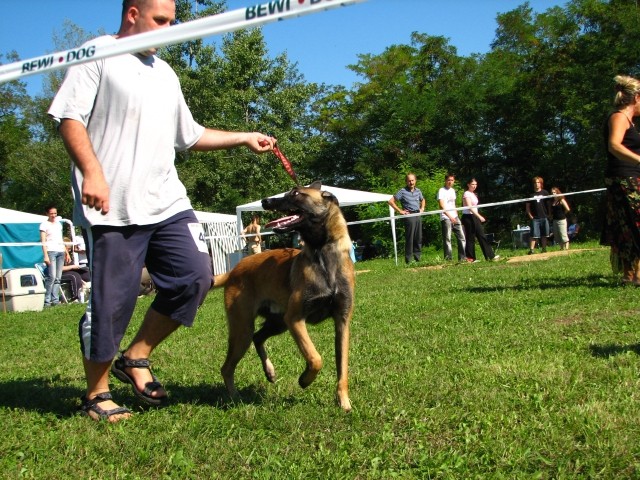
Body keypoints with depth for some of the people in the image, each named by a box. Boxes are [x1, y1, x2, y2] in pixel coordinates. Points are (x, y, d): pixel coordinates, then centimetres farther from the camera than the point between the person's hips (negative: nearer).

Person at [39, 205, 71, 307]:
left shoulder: (59, 223, 20)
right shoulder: (44, 224, 3)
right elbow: (43, 241, -4)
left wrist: (66, 252, 17)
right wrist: (46, 255, -13)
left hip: (60, 252, 6)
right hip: (51, 251, -6)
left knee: (58, 278, 2)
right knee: (52, 276, -15)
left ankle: (55, 299, 2)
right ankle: (47, 300, -13)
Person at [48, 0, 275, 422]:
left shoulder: (165, 74, 24)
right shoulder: (98, 55, 2)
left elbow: (190, 135, 28)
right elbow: (70, 118, -7)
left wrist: (244, 138, 21)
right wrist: (91, 170, -20)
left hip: (167, 202, 7)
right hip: (114, 207, -7)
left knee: (195, 278, -3)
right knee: (112, 301, -3)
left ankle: (136, 357, 14)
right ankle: (96, 393, 15)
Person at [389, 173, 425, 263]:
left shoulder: (418, 190, 13)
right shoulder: (402, 191, -4)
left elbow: (423, 200, 34)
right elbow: (391, 201, -6)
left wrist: (422, 208, 16)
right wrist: (400, 211, -7)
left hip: (418, 215, 6)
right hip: (409, 216, -6)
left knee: (418, 237, 8)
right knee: (409, 238, -5)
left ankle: (417, 257, 17)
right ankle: (409, 259, 0)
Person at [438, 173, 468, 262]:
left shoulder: (453, 191, 18)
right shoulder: (442, 191, -5)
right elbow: (442, 206, -15)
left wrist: (456, 216, 12)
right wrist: (450, 216, -25)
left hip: (455, 218, 7)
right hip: (445, 218, -7)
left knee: (462, 237, 4)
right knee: (447, 239, -6)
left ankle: (462, 257, 10)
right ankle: (448, 259, -4)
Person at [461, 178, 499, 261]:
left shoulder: (474, 194, 17)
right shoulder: (467, 194, -11)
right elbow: (469, 207, -20)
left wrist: (478, 216, 14)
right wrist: (479, 216, -25)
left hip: (474, 217, 9)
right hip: (468, 217, -9)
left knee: (482, 236, 5)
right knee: (470, 238, -5)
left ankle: (490, 255, 5)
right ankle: (470, 258, 1)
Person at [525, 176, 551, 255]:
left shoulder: (545, 193, 5)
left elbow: (548, 204, 9)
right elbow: (527, 206, 5)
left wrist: (548, 214, 4)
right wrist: (530, 215, -3)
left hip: (544, 217, 1)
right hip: (535, 218, -1)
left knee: (544, 235, 6)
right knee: (534, 235, -7)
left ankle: (544, 249, 15)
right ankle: (531, 250, -8)